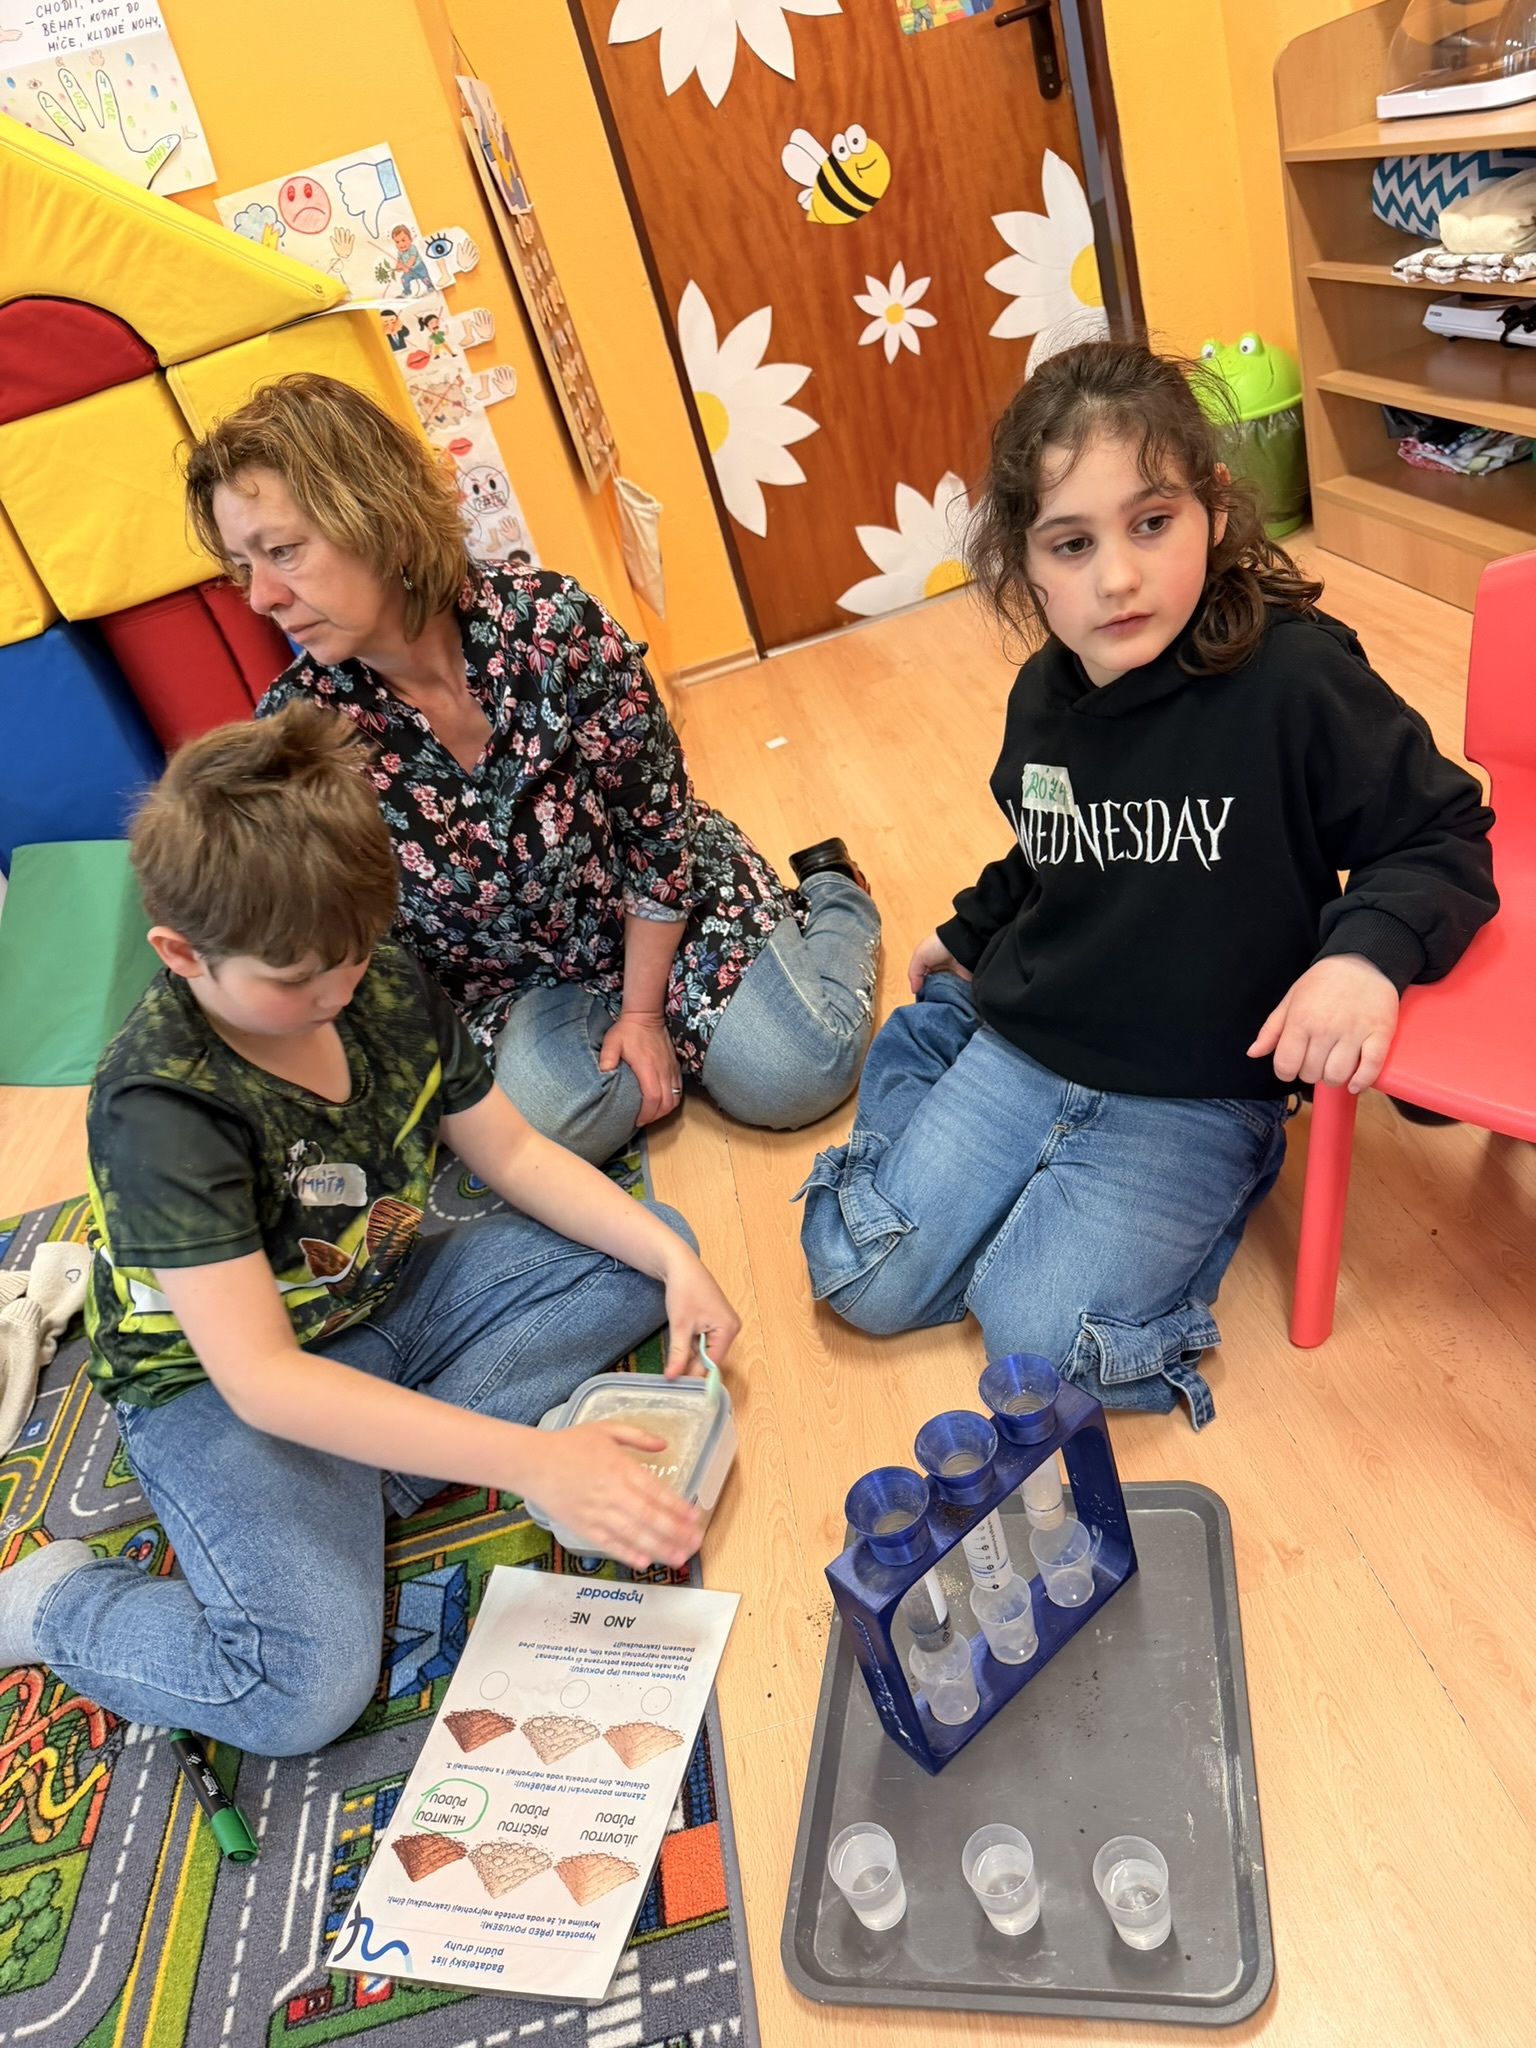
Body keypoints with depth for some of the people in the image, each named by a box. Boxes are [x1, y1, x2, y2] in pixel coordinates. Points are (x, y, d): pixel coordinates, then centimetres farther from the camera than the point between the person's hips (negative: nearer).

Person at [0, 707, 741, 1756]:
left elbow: (516, 1153, -1)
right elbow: (260, 1379, -35)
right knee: (307, 1690, -26)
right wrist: (533, 1460, -41)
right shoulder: (161, 1105, -30)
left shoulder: (385, 985, -11)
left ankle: (377, 1477, -12)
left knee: (646, 1251, -4)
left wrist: (672, 1257, -16)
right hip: (217, 1386, -6)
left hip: (383, 1305, 7)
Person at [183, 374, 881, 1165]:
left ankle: (835, 893, 17)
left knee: (788, 1077, -14)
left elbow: (658, 819, -14)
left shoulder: (549, 619, -25)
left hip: (662, 899, -1)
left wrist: (643, 1011, -11)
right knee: (543, 1118, -26)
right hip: (508, 980, 2)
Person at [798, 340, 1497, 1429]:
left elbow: (1445, 837, -11)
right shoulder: (1042, 699, -1)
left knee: (1040, 1333, -17)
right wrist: (968, 935, 24)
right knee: (868, 1283, 6)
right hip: (1019, 1043, 5)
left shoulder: (1295, 676, -19)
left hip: (1196, 1090, -4)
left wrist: (1367, 952, -29)